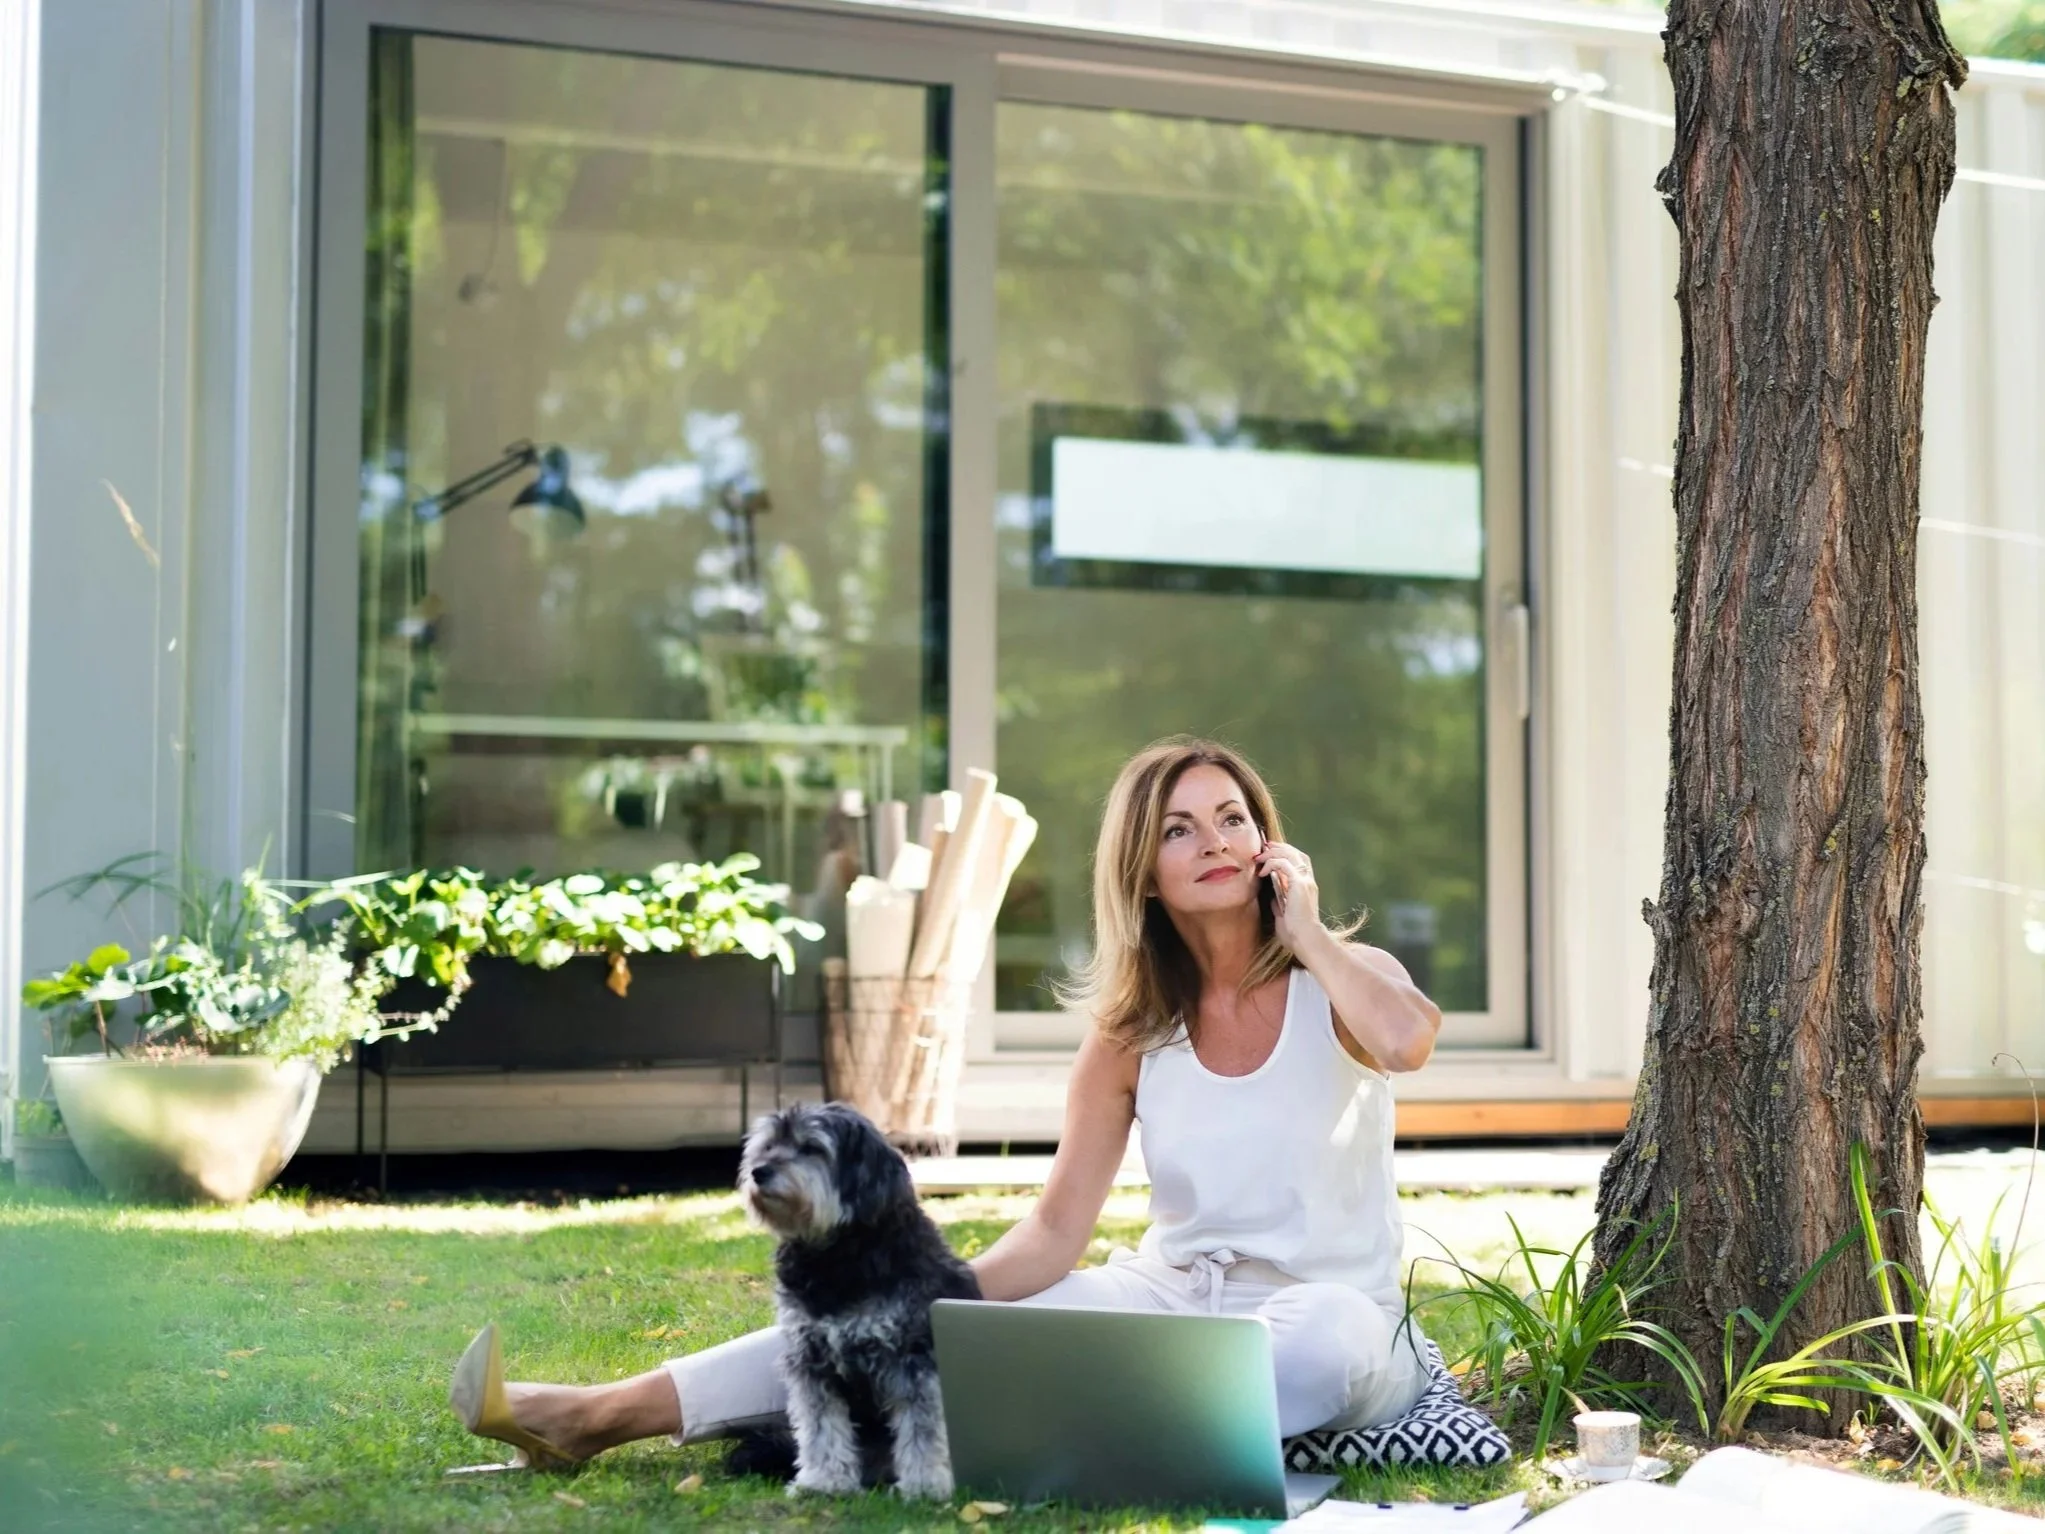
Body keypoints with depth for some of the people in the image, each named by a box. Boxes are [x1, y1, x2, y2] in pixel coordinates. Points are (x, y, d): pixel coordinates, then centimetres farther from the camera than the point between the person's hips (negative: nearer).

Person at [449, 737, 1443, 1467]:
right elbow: (1055, 1235, -1)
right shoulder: (1133, 1034, 3)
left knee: (1323, 1334, -39)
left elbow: (1406, 1042, -30)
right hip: (1170, 1298, 3)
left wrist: (1307, 932, -14)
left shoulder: (1338, 984, -4)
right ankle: (597, 1415, -21)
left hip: (1330, 1316, -3)